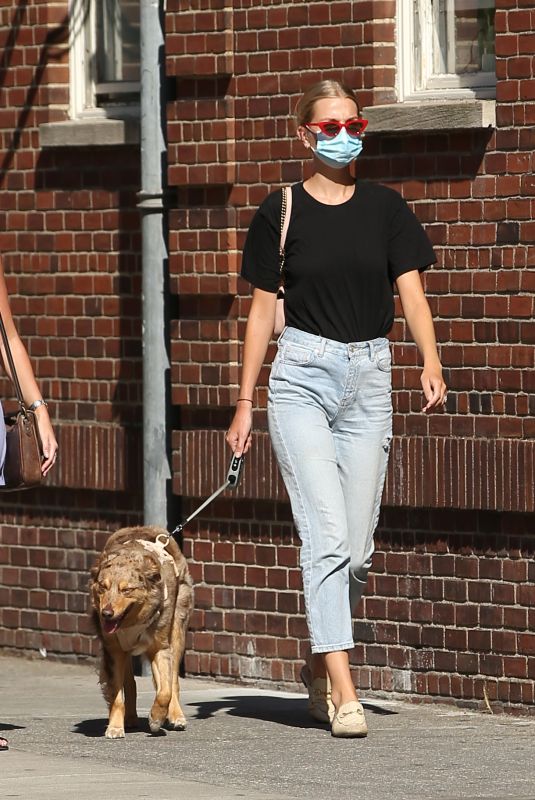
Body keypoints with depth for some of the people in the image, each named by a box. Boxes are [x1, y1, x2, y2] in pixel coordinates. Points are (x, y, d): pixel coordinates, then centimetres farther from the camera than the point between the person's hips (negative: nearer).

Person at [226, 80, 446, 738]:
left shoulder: (385, 208, 7)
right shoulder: (282, 211, 2)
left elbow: (411, 292, 0)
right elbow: (263, 308, 6)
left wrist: (431, 364, -18)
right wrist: (244, 404, 4)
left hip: (368, 376, 3)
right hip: (302, 375, -3)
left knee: (357, 546, 5)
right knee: (327, 535, -14)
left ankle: (319, 664, 27)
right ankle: (344, 692, -17)